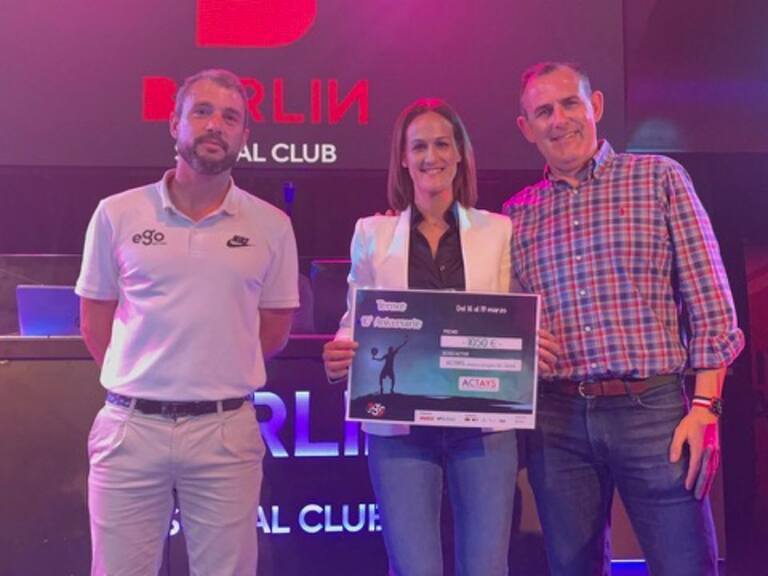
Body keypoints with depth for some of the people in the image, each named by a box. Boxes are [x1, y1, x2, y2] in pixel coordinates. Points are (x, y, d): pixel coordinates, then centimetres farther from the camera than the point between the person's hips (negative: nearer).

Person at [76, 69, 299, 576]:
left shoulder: (271, 225, 3)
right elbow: (95, 324, 9)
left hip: (227, 432, 0)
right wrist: (141, 380, 7)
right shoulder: (117, 214, 2)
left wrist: (218, 378, 7)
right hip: (131, 427, 0)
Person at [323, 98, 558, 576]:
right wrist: (340, 354, -12)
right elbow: (357, 322, 9)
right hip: (400, 426, 0)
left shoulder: (498, 231, 8)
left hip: (483, 424, 1)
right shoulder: (372, 233, 8)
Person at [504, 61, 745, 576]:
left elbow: (709, 303, 0)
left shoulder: (658, 178, 5)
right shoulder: (517, 214, 12)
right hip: (556, 419, 3)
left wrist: (705, 407, -7)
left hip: (651, 409, -2)